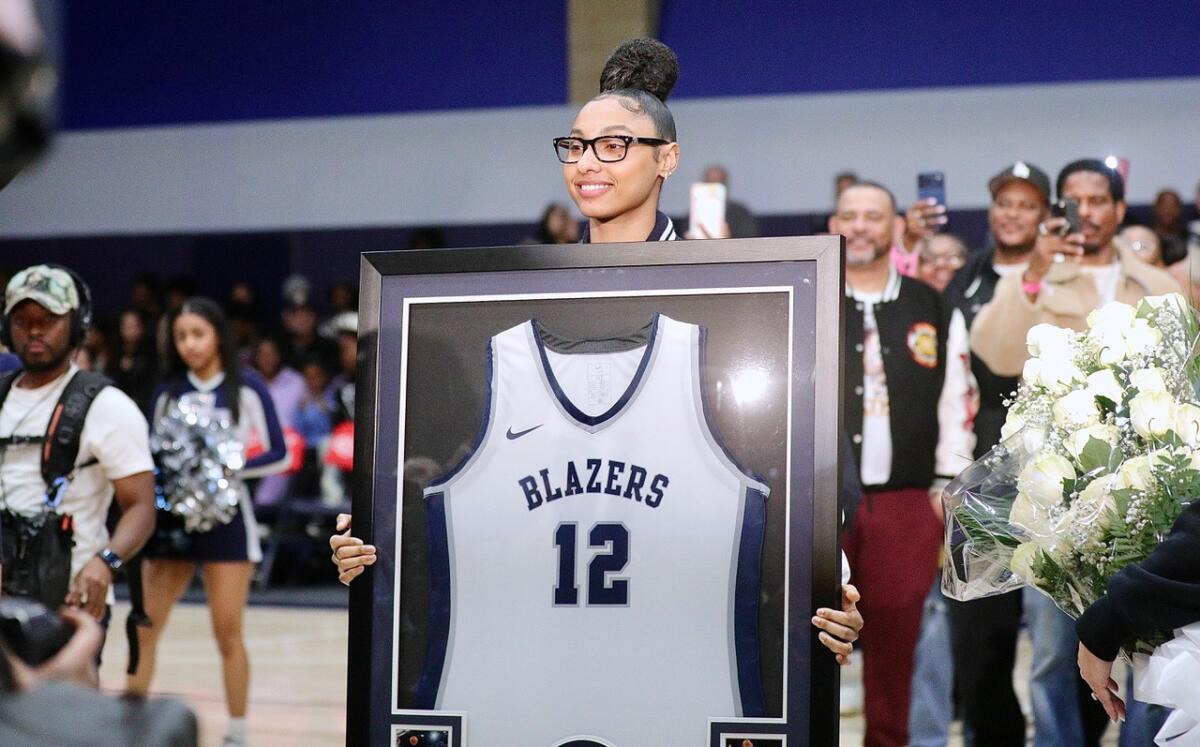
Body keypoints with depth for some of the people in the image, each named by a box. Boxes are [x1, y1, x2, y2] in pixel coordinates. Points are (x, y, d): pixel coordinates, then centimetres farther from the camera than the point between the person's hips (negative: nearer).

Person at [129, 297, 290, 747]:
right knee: (145, 628, 1)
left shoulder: (246, 389, -4)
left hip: (225, 516, -3)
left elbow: (279, 455, -4)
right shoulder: (168, 391, 7)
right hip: (173, 515, 3)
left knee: (228, 634, -1)